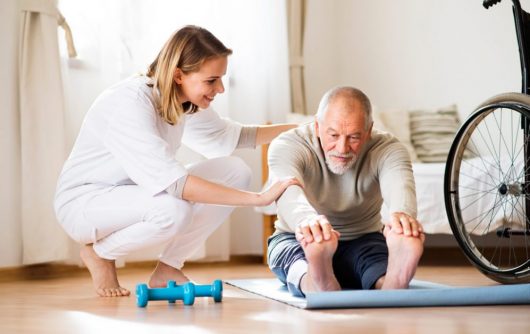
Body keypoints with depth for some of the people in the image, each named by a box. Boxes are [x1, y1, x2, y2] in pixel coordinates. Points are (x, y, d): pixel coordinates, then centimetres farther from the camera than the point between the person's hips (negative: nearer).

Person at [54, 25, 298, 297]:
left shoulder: (186, 104, -4)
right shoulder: (130, 103, -30)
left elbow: (231, 136, 14)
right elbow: (172, 182, -39)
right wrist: (258, 198, -40)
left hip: (132, 195, 8)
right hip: (83, 201, -8)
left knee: (235, 171, -7)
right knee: (174, 210, -37)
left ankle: (167, 269, 1)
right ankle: (98, 253, -5)